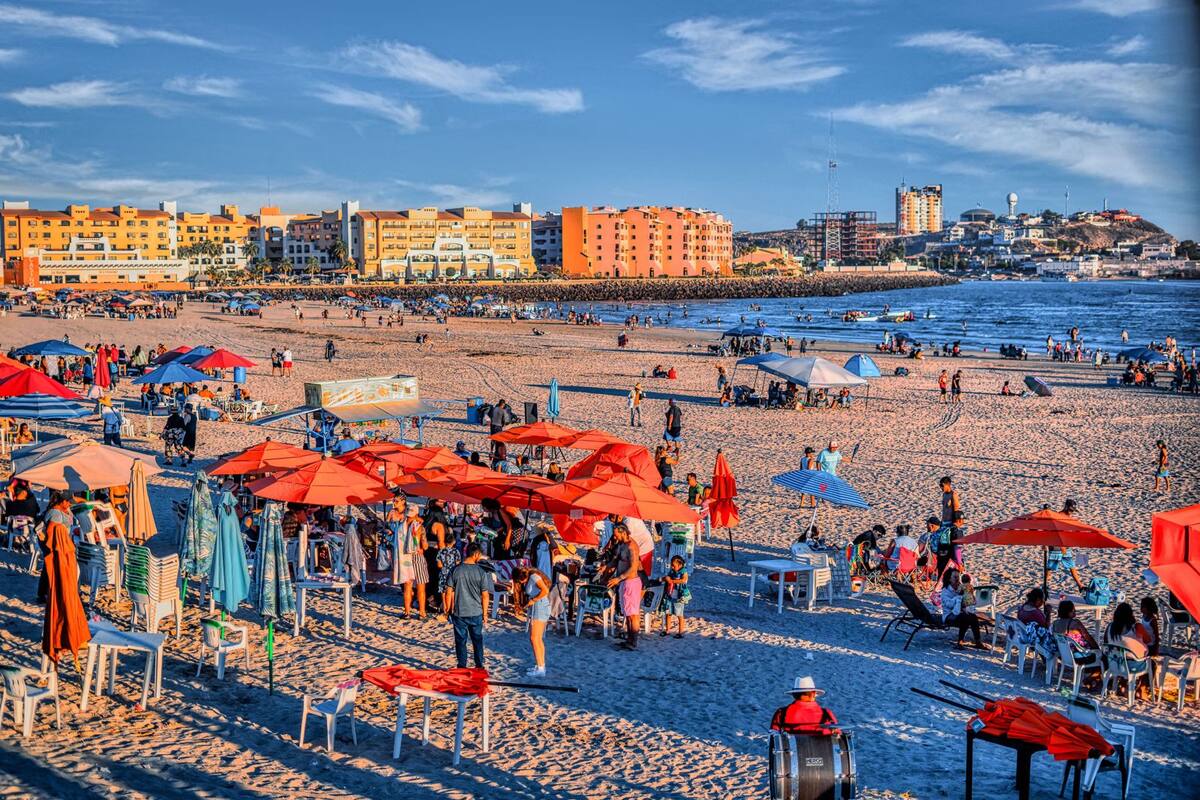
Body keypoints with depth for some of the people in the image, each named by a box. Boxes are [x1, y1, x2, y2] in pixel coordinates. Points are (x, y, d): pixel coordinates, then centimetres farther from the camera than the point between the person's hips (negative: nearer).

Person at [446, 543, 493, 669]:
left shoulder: (456, 570, -7)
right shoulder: (481, 572, -10)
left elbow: (450, 592, -4)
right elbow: (485, 595, -8)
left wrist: (450, 610, 8)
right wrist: (485, 613, 3)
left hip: (459, 613, 0)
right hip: (476, 613, 0)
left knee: (461, 640, 10)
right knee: (477, 639, 16)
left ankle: (461, 667, 15)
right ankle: (479, 666, 22)